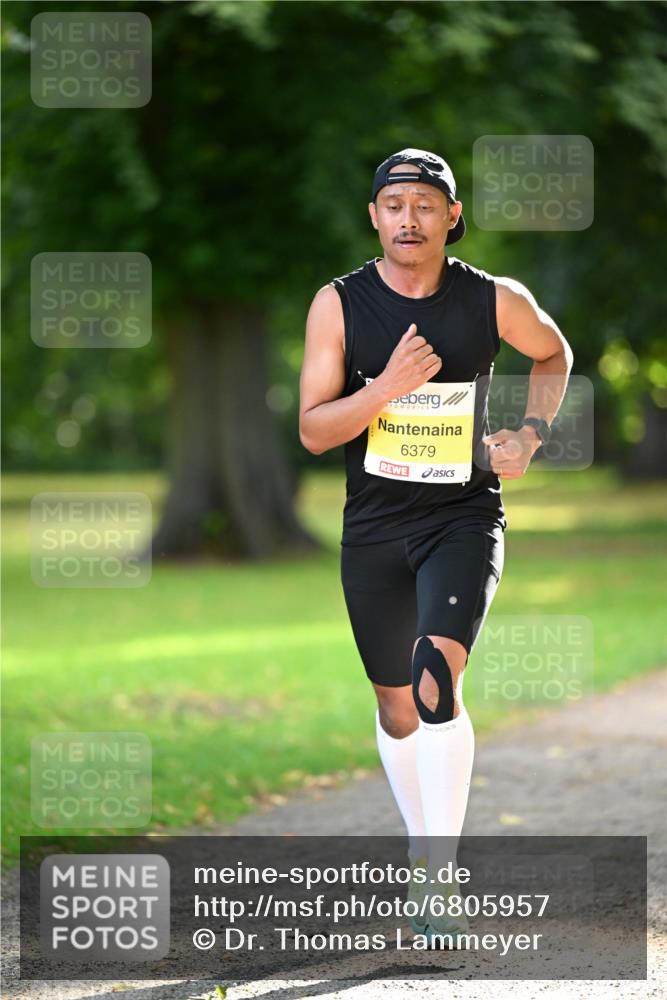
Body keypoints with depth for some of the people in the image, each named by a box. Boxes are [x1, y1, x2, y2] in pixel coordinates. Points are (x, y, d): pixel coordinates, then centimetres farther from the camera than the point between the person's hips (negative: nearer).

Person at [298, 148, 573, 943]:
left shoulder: (497, 301, -5)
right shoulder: (340, 303, -5)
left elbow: (553, 352, 18)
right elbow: (312, 430, -9)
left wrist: (531, 436, 3)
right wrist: (389, 386, -24)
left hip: (464, 519, -2)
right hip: (374, 527, 2)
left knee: (437, 679, -23)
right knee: (397, 707, 12)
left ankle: (441, 876, -19)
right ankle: (421, 847, 34)